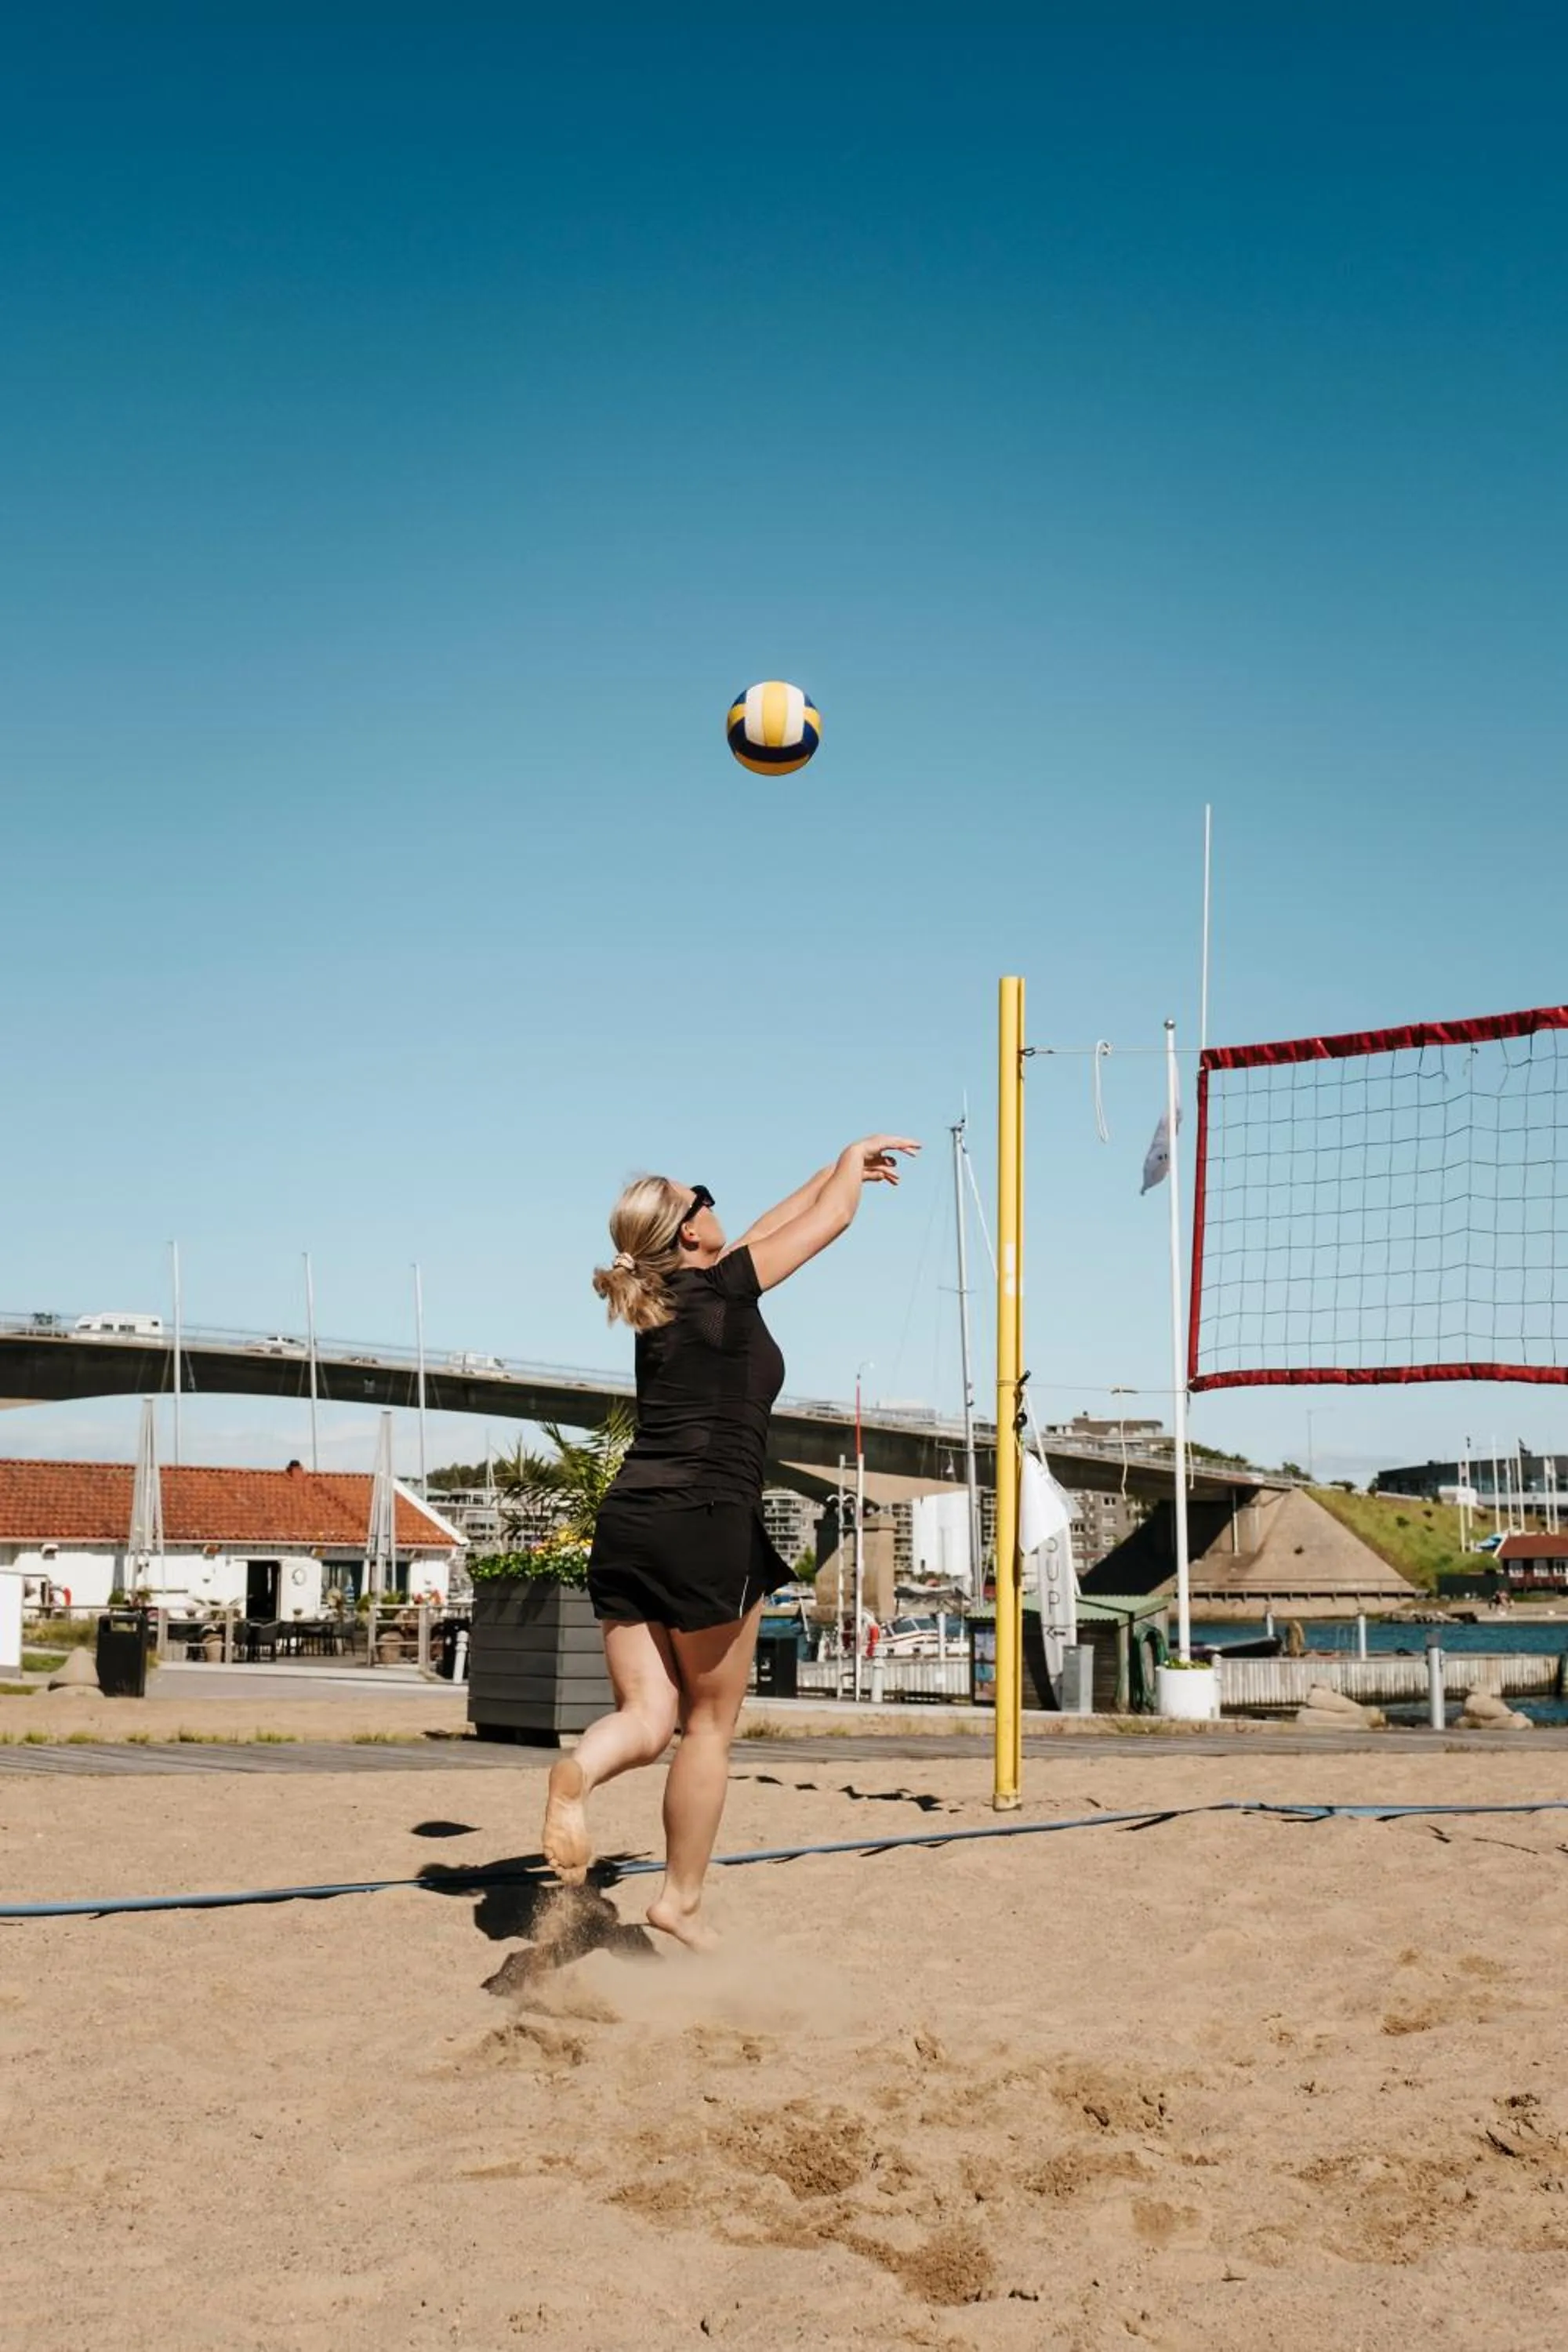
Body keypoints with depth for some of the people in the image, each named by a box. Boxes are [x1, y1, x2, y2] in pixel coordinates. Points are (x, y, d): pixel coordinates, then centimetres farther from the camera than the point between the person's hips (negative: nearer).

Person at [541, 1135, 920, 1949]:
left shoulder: (661, 1297, 15)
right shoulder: (724, 1287, -4)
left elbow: (764, 1231, 31)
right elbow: (832, 1218, 8)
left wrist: (835, 1171, 41)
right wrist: (856, 1155, 28)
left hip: (628, 1520, 6)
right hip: (706, 1524, -6)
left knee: (647, 1719, 3)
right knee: (709, 1724, 9)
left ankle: (579, 1769, -29)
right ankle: (681, 1899, 15)